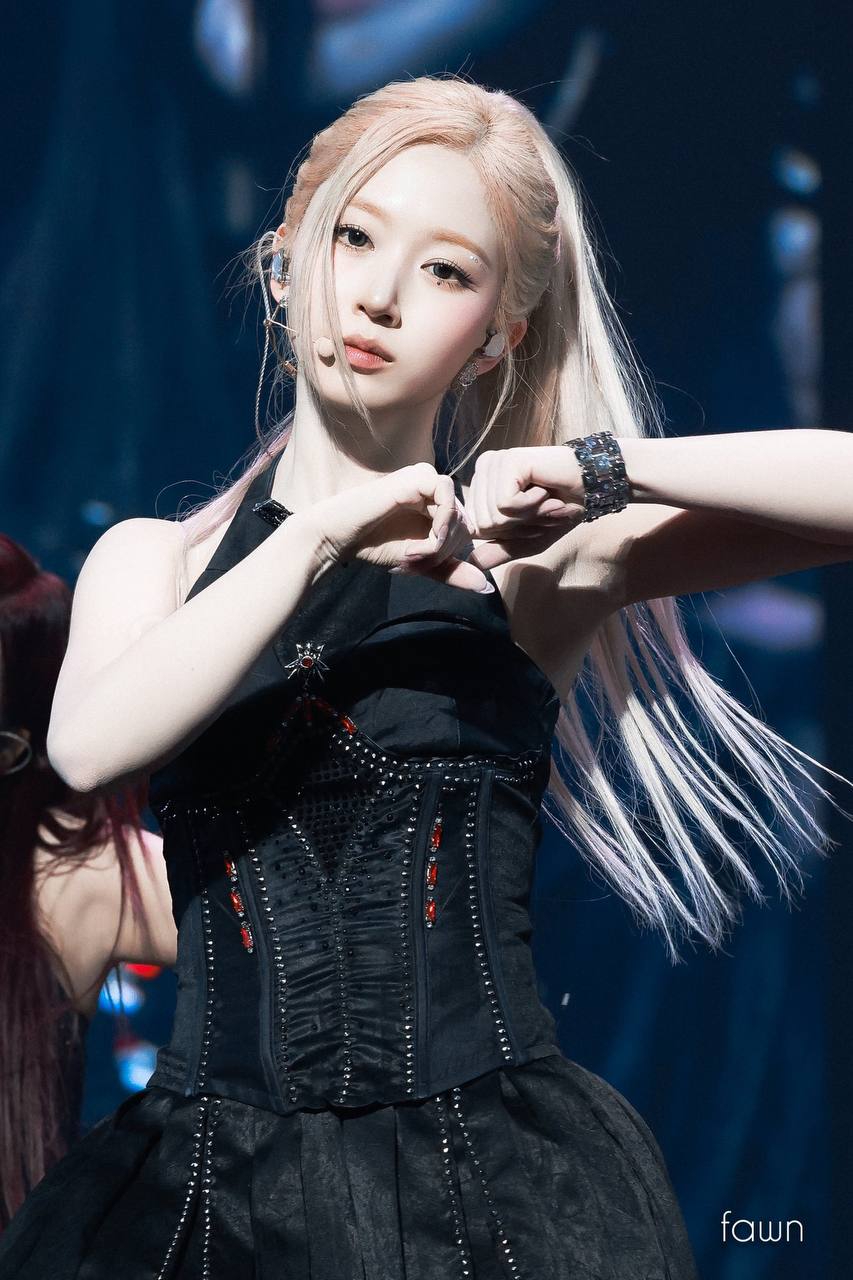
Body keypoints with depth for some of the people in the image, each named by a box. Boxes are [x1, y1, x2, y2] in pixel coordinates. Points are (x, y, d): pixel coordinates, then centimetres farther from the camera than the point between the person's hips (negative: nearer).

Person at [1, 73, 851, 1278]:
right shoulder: (155, 559, 12)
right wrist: (324, 535, -13)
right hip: (209, 1176, 2)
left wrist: (598, 470, -13)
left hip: (496, 1176, -1)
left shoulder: (530, 562, 5)